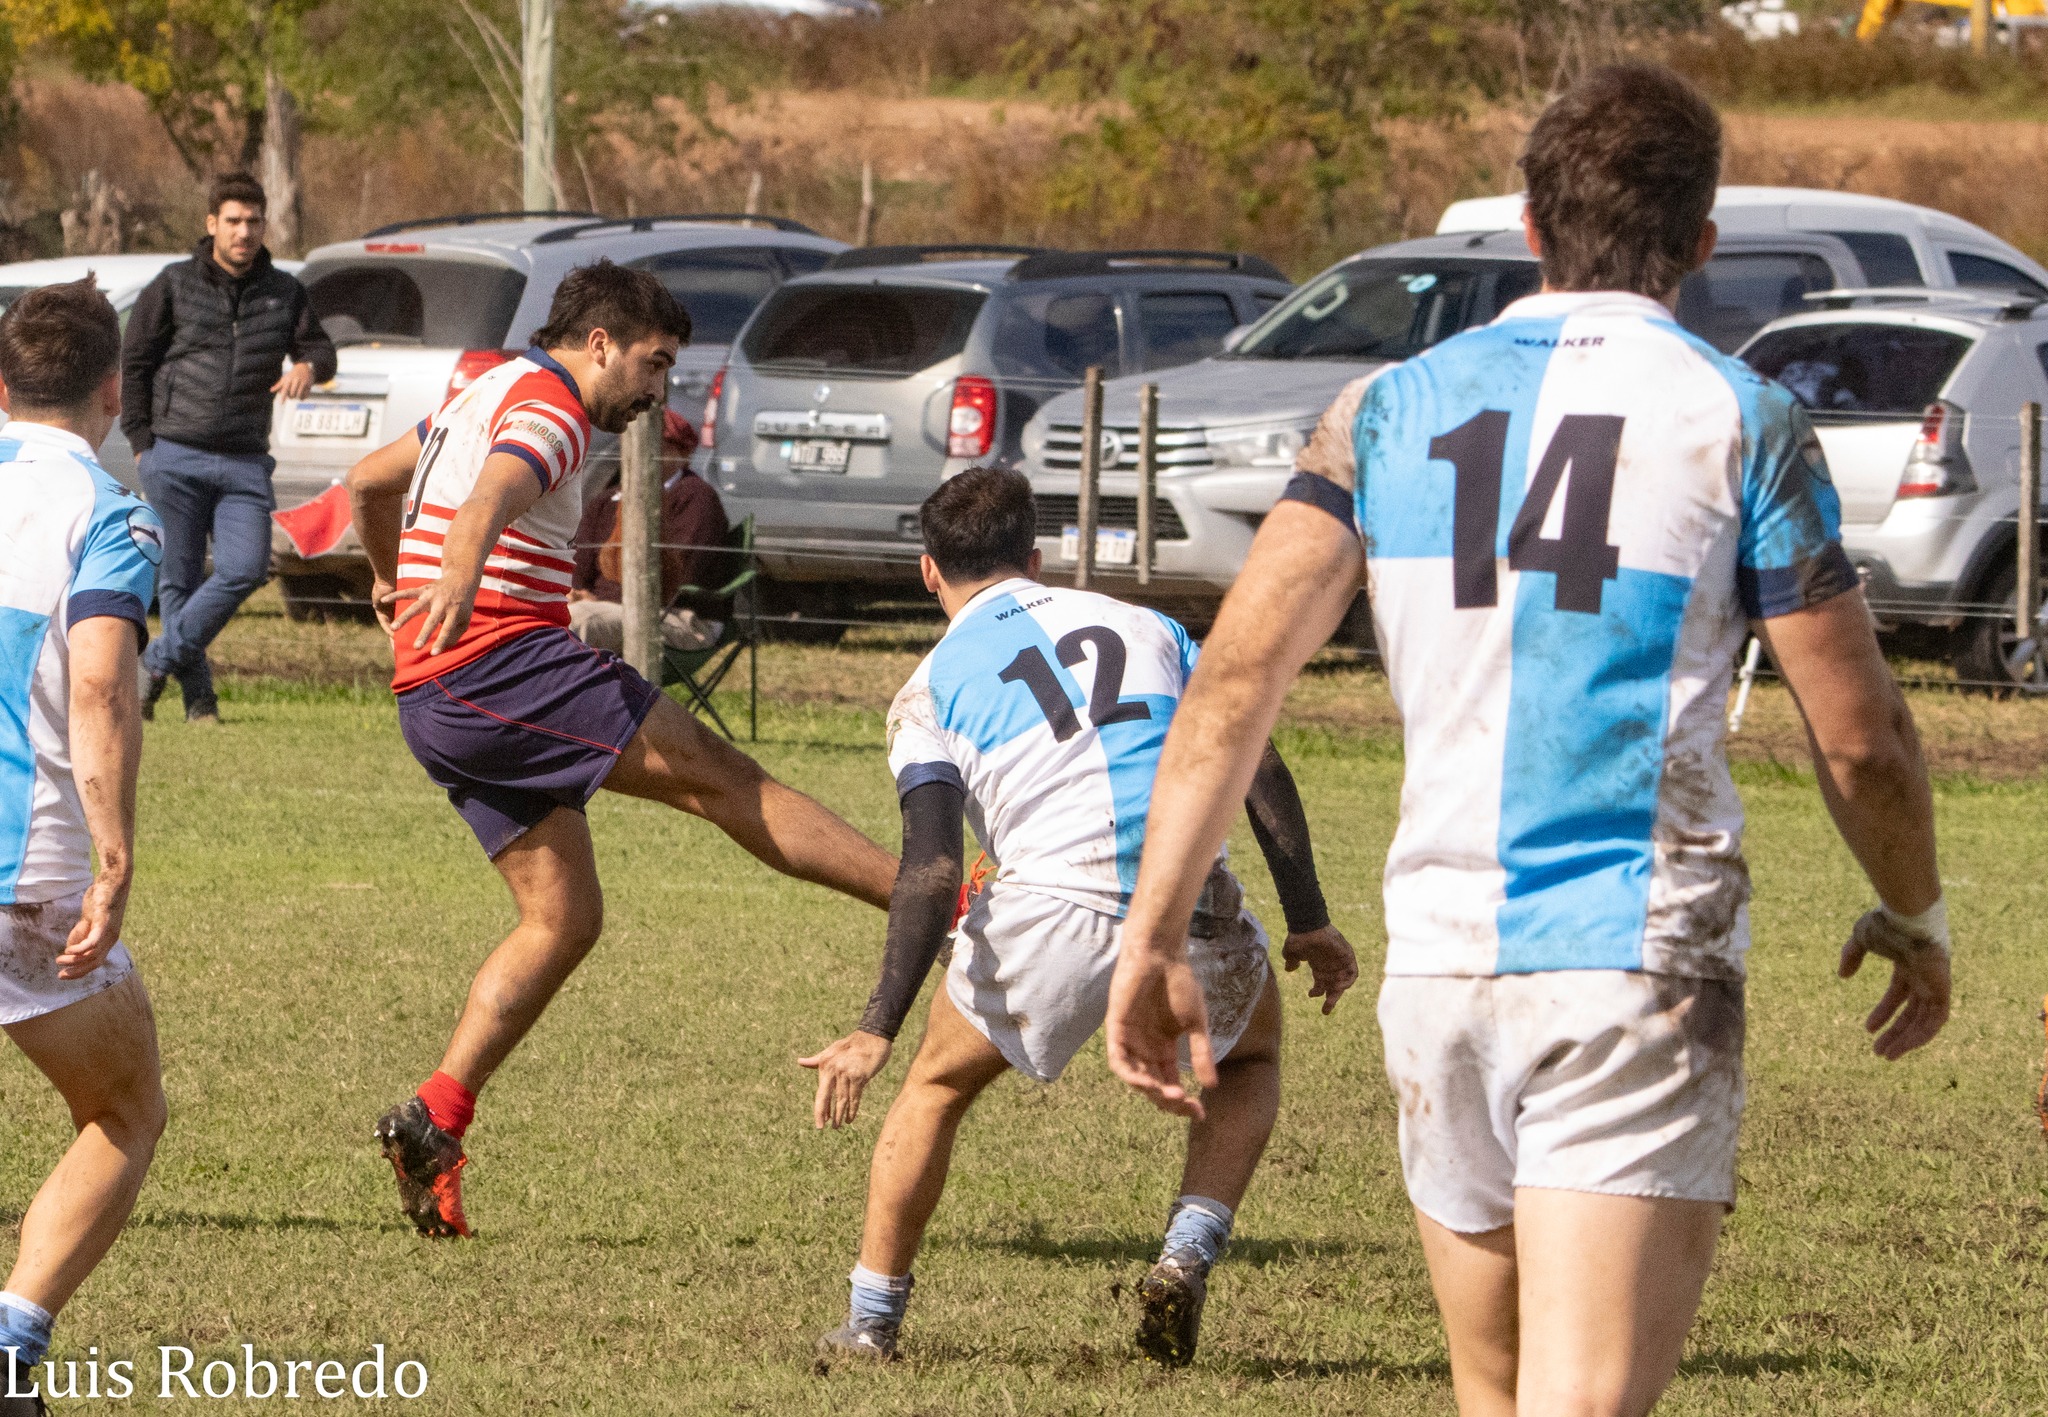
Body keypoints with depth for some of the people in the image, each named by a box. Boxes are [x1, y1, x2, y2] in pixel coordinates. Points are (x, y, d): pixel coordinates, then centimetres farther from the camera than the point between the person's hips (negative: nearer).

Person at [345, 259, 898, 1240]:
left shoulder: (488, 396, 24)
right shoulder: (548, 408, -8)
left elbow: (367, 482, 38)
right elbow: (490, 495, -31)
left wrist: (395, 583, 56)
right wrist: (457, 580, -52)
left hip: (440, 702, 10)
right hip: (498, 662, -10)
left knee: (565, 919, 8)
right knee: (716, 774, -11)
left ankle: (434, 1122, 0)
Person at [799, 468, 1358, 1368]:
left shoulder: (933, 689, 12)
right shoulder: (1143, 626, 22)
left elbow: (932, 870, -2)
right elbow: (1260, 770, 14)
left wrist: (877, 1032, -5)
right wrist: (1309, 922, 20)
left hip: (1051, 907, -2)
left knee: (938, 1085, 25)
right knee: (1250, 1057, 32)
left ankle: (871, 1321, 25)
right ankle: (1187, 1256, 10)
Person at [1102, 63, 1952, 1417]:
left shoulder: (1394, 409, 8)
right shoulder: (1744, 422, -1)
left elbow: (1240, 669, -2)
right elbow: (1859, 739, 0)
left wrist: (1153, 935, -1)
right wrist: (1915, 919, 19)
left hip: (1442, 959, 4)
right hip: (1643, 972, -4)